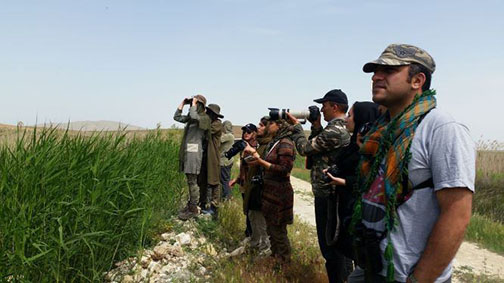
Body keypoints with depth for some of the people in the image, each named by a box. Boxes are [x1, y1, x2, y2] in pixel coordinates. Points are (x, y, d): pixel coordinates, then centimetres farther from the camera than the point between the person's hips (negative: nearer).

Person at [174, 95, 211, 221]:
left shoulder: (205, 117, -6)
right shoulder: (191, 117, 17)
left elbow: (194, 116, -26)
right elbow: (177, 117, 23)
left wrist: (193, 103, -10)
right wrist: (183, 103, 17)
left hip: (194, 151, -8)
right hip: (187, 150, 8)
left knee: (192, 181, -6)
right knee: (189, 180, 13)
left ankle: (194, 208, 0)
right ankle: (190, 204, 22)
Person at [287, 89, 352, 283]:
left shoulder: (334, 131, -22)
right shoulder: (345, 128, 10)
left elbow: (304, 148, -14)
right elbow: (317, 145, 15)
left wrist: (296, 125, -1)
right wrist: (316, 127, 6)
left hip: (327, 195, -10)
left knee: (329, 245, 1)